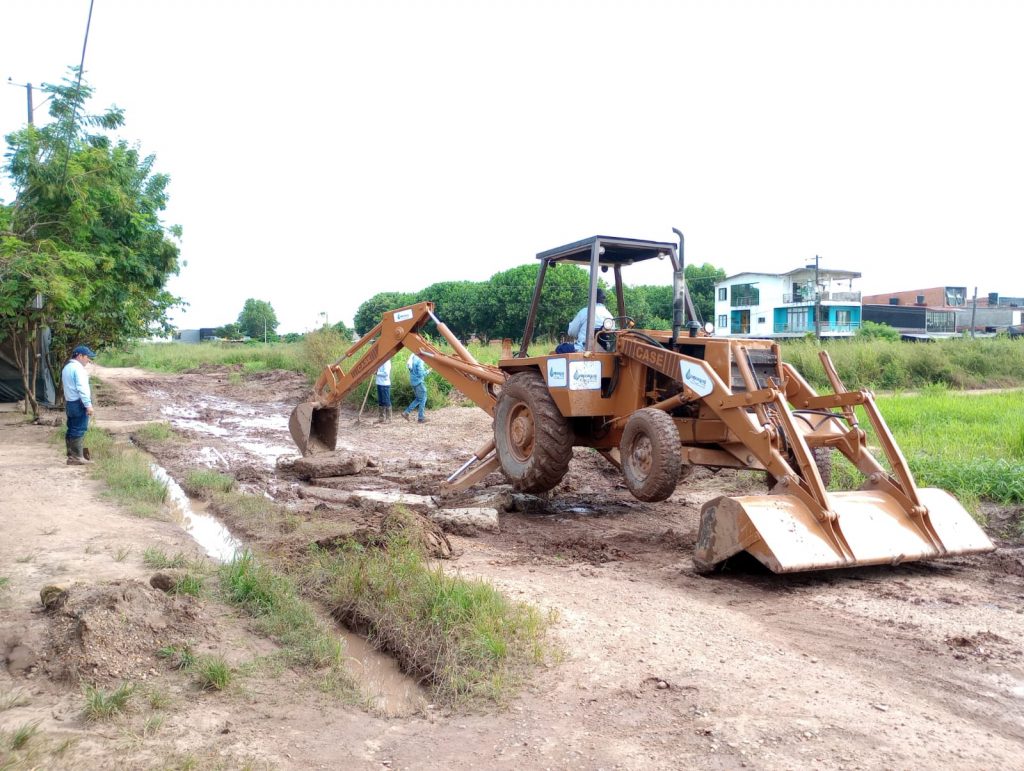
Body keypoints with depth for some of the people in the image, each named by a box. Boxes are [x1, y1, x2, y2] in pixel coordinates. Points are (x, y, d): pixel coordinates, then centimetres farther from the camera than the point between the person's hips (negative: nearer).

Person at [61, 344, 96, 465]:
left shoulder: (66, 368, 18)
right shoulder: (78, 368, -14)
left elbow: (67, 386, 19)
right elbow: (82, 388, -20)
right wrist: (88, 404, -21)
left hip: (69, 402, 10)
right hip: (79, 403, -10)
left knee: (72, 430, 11)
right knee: (79, 430, -8)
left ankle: (71, 455, 15)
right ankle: (77, 457, -8)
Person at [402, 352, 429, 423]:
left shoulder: (412, 358, 9)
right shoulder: (419, 360, -19)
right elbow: (421, 373, -21)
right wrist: (428, 371, -6)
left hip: (413, 382, 9)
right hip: (419, 382, -9)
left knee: (418, 399, 18)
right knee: (422, 399, 2)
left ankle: (406, 413, 12)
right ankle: (421, 417, 6)